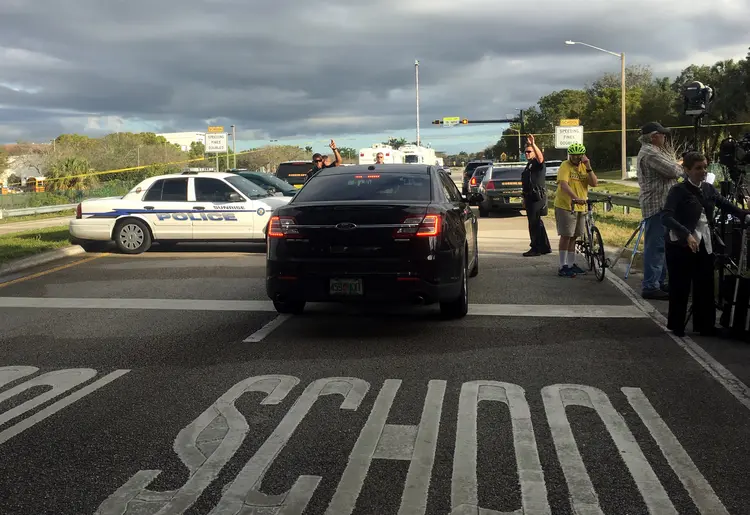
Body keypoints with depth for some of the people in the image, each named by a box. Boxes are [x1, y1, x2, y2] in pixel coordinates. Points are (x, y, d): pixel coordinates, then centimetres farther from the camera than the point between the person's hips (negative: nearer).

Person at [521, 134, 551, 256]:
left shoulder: (537, 164, -7)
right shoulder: (528, 165, 21)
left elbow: (540, 157, -33)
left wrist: (533, 144, -46)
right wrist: (525, 198, 26)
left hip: (537, 198, -10)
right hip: (530, 198, 10)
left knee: (534, 223, -10)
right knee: (537, 223, 14)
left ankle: (536, 248, -6)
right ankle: (545, 247, 22)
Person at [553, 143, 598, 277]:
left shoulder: (583, 167, 9)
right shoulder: (565, 166, -10)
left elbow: (594, 183, -2)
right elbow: (563, 184, -26)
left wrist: (588, 167, -14)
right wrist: (575, 197, -40)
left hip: (581, 207, 6)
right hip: (565, 206, -6)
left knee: (573, 237, 13)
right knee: (566, 236, -5)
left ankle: (571, 265, 23)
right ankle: (563, 267, -1)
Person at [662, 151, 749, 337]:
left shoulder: (709, 189, 9)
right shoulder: (678, 190, -11)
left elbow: (726, 205, 20)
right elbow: (666, 217, -22)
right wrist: (687, 234, -33)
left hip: (704, 245, 6)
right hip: (681, 246, -6)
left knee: (705, 286, 9)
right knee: (680, 287, 2)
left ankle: (704, 325, 21)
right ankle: (676, 326, 15)